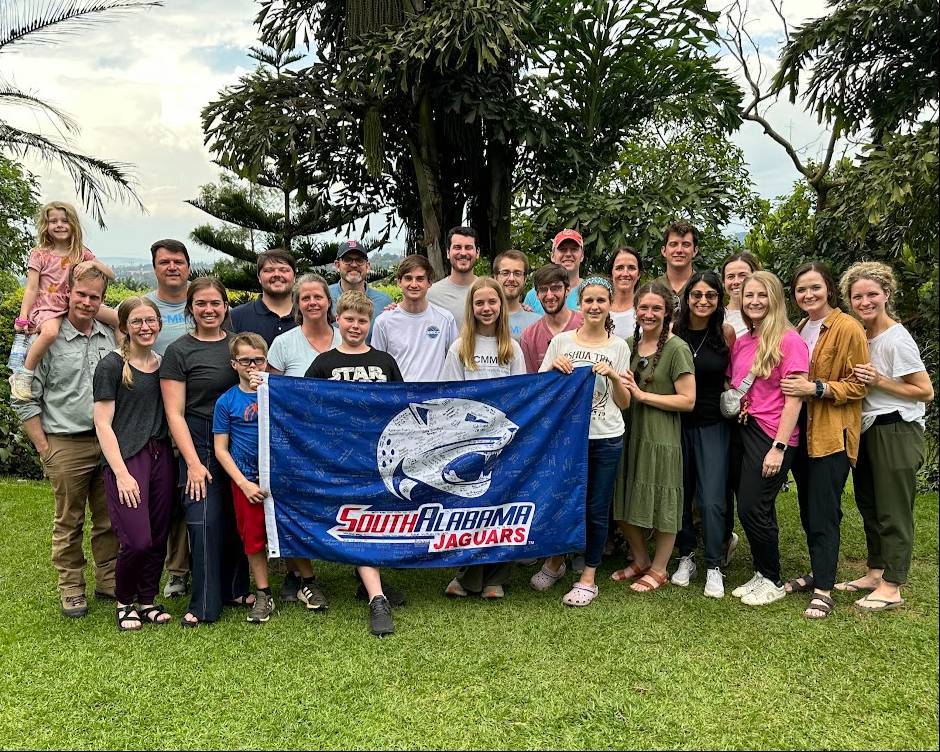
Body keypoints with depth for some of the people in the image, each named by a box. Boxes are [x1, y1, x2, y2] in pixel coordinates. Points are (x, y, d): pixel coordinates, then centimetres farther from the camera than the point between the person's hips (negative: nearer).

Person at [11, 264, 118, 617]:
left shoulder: (111, 337, 6)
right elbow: (25, 400, -4)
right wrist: (44, 449, -6)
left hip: (109, 441, 4)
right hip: (66, 445, -4)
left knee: (108, 518, 12)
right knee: (69, 522, 8)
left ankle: (108, 581, 26)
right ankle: (71, 588, 22)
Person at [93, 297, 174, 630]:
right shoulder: (112, 365, -4)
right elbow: (103, 424, -7)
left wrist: (180, 458, 6)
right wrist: (122, 474, -13)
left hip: (162, 456, 5)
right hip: (126, 459, -5)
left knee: (159, 537, 6)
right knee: (137, 541, -10)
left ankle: (147, 599, 26)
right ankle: (124, 601, 15)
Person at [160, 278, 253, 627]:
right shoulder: (179, 352, -2)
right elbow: (175, 413, -6)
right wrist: (193, 463, -12)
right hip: (200, 444, -4)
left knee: (238, 518, 8)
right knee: (205, 521, -7)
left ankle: (236, 589, 24)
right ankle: (204, 605, 5)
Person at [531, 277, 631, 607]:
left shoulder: (619, 347, 4)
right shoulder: (561, 341, 2)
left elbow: (624, 402, 4)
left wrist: (613, 376, -14)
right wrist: (553, 369, -12)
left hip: (606, 438, 0)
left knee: (596, 509, 5)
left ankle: (588, 577, 19)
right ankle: (555, 561, 33)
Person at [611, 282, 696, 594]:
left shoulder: (676, 349, -9)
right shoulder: (628, 344, 9)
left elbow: (687, 400, -15)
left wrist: (642, 395, -16)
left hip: (661, 438, -6)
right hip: (628, 433, 6)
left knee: (662, 504, 5)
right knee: (624, 501, 12)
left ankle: (659, 569, 22)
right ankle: (640, 560, 32)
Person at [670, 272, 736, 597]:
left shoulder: (726, 333, -3)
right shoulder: (673, 332, -3)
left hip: (713, 425, -1)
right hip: (678, 422, 1)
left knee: (711, 500, -5)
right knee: (680, 494, 10)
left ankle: (714, 567, 9)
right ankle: (686, 557, 27)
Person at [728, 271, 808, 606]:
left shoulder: (789, 341, -9)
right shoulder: (741, 342, 11)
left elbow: (793, 399, -13)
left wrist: (778, 447, -16)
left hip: (772, 436, -6)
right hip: (744, 430, 6)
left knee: (752, 508, -5)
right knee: (750, 508, 11)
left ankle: (773, 581, 15)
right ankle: (762, 575, 27)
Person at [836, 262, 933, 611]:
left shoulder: (897, 339, -16)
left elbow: (926, 391, -16)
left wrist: (880, 381, -21)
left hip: (896, 432, -8)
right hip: (867, 430, 8)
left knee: (893, 512, -1)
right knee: (869, 506, 17)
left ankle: (891, 588, 9)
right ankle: (875, 572, 30)